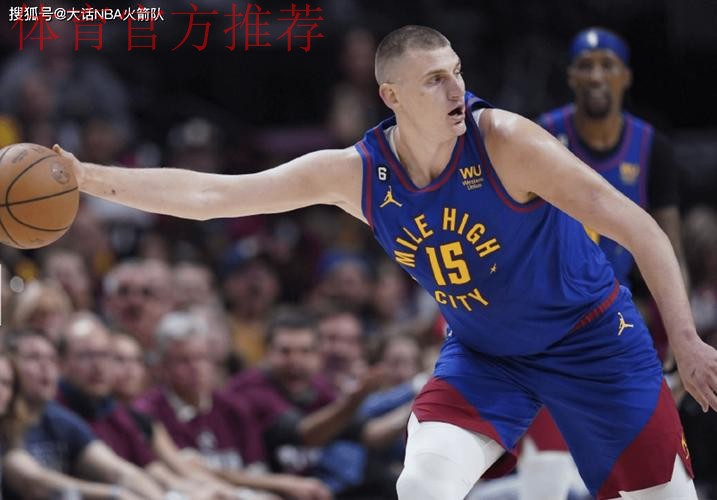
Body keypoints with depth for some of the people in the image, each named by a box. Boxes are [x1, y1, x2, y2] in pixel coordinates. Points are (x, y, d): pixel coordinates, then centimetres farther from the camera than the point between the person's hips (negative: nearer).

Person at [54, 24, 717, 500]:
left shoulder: (503, 140, -25)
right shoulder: (355, 174, -14)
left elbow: (634, 225, -23)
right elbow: (210, 194, -12)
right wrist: (88, 178, -19)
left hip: (591, 339, -3)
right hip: (482, 356, 3)